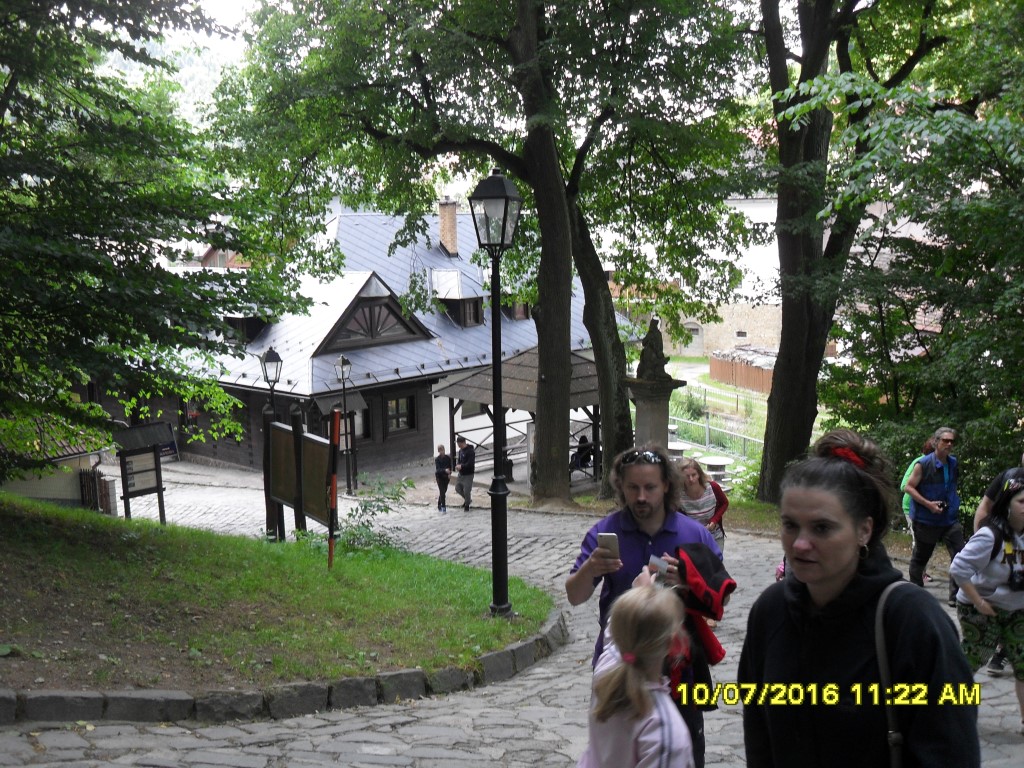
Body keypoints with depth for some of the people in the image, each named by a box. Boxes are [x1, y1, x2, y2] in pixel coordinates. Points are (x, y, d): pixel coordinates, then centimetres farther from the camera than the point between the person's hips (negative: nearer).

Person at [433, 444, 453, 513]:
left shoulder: (448, 458, -2)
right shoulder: (437, 459, -14)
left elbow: (450, 467, 6)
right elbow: (438, 469, -22)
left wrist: (449, 474, -12)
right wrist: (445, 470, -40)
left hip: (446, 477, 4)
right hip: (439, 477, -4)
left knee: (444, 491, 13)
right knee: (442, 492, -11)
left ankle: (439, 505, 33)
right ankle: (443, 508, -10)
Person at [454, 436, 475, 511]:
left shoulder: (470, 451, -21)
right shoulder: (460, 450, 7)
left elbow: (470, 463, -26)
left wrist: (461, 466, -22)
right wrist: (458, 465, -4)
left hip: (468, 475, -8)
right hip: (461, 474, 9)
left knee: (466, 491, -2)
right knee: (458, 488, 15)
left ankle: (467, 505, 19)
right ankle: (467, 500, 36)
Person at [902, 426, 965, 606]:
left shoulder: (953, 463, 6)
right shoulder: (923, 464, -12)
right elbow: (908, 487, -11)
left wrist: (953, 502, 12)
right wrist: (928, 504, -18)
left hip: (950, 518, 4)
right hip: (926, 520, -4)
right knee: (920, 557, 10)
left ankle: (955, 596, -1)